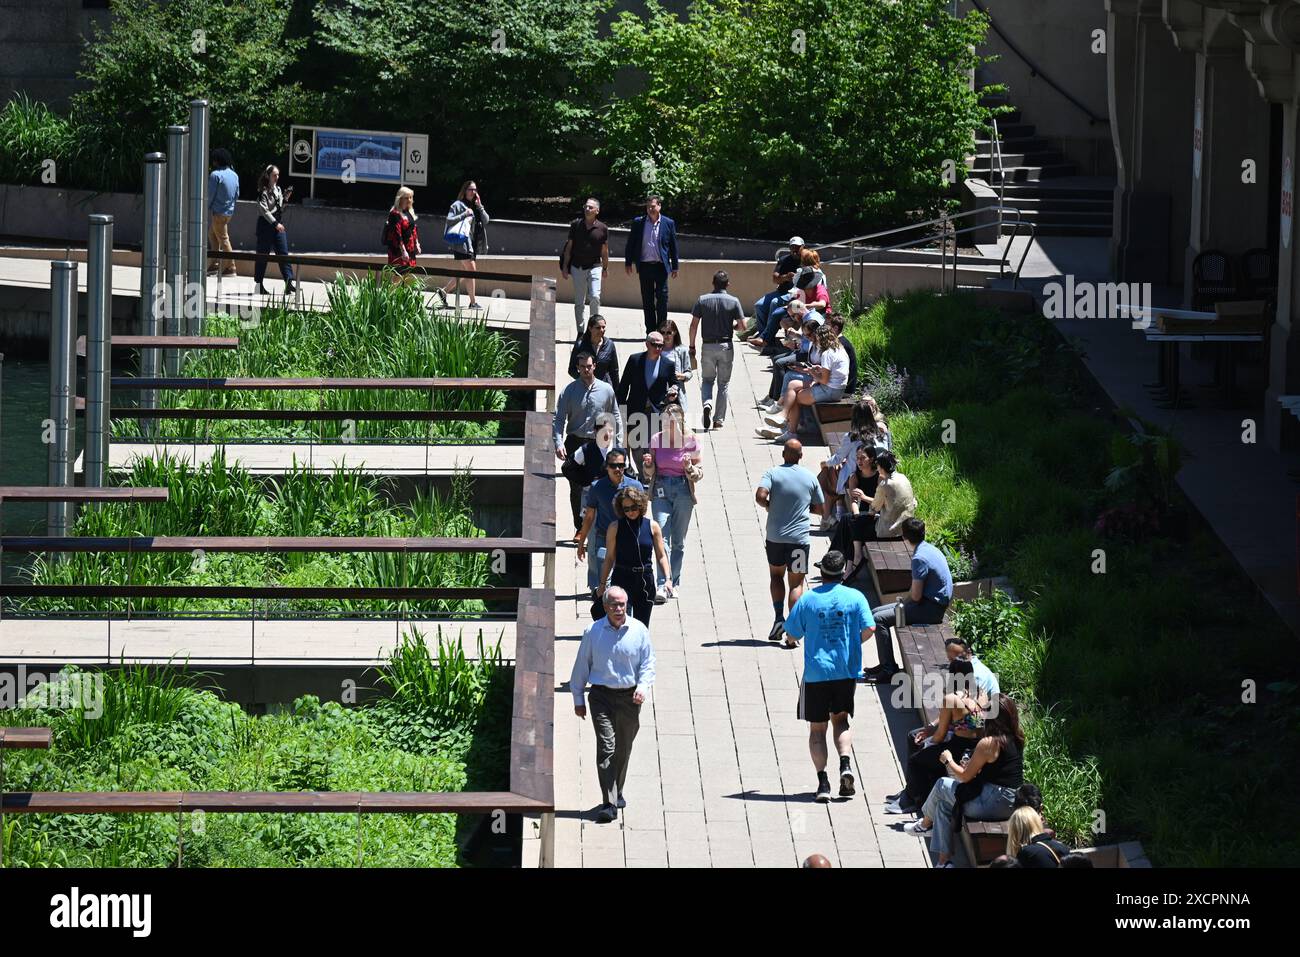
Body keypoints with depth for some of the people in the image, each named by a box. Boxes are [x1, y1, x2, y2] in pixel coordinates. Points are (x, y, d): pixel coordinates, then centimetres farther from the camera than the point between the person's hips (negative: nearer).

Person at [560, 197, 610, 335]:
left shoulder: (602, 228, -2)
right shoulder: (575, 225, 0)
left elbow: (605, 250, 8)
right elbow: (569, 247, 6)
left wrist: (605, 268, 13)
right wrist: (565, 266, 4)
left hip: (594, 266, -1)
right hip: (577, 267, 1)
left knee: (595, 297, -16)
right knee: (579, 301, 5)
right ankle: (580, 330, 13)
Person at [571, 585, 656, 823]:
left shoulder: (639, 631, 1)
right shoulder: (593, 632, -1)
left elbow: (648, 663, 5)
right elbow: (581, 666, 6)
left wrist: (643, 686, -13)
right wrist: (578, 699, 7)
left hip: (629, 697, 2)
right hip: (602, 696, -2)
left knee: (623, 749, 14)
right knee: (606, 748, -13)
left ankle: (617, 792, 36)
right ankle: (609, 804, -17)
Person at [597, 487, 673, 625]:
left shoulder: (652, 526, 2)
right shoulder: (615, 528, -1)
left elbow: (661, 555, 5)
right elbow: (609, 558, 5)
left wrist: (667, 579, -6)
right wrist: (602, 584, 5)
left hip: (645, 579, 2)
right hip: (622, 579, -2)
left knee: (642, 626, 6)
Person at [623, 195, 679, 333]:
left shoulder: (668, 223, 2)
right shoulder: (638, 223, 4)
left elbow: (673, 246, 5)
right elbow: (630, 243, 9)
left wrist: (675, 267, 4)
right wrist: (628, 263, 5)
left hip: (661, 266, -1)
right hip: (644, 266, 1)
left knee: (662, 298, -2)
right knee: (647, 300, 5)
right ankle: (650, 331, 12)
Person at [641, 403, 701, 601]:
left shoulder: (690, 441, -2)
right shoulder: (656, 439, 3)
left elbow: (699, 472, 4)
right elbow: (648, 473, 8)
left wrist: (690, 467, -17)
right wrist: (648, 464, -14)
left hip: (683, 490, 0)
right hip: (661, 490, 0)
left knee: (678, 541, 7)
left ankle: (674, 583, 19)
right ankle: (662, 586, -18)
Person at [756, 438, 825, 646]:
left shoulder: (773, 473, -4)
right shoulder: (810, 478, 1)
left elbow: (760, 496, -20)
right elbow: (820, 509, 8)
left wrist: (769, 506, 1)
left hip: (775, 536, 0)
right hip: (799, 537, 0)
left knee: (776, 575, 22)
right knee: (796, 583, 3)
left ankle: (779, 618, 6)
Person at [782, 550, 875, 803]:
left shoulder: (808, 599, -4)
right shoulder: (855, 597, -3)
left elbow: (792, 634, 0)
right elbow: (868, 628, -8)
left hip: (815, 673, -1)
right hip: (846, 671, 1)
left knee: (817, 728, 7)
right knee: (840, 719, 18)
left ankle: (823, 781, -4)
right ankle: (845, 764, -7)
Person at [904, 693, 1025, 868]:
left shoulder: (988, 744, -20)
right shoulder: (1017, 739, 5)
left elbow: (965, 777, -9)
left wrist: (948, 761, 8)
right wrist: (971, 766, 14)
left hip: (997, 804, -8)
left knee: (942, 786, 9)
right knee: (944, 803, 16)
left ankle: (925, 824, 38)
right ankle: (944, 860, 16)